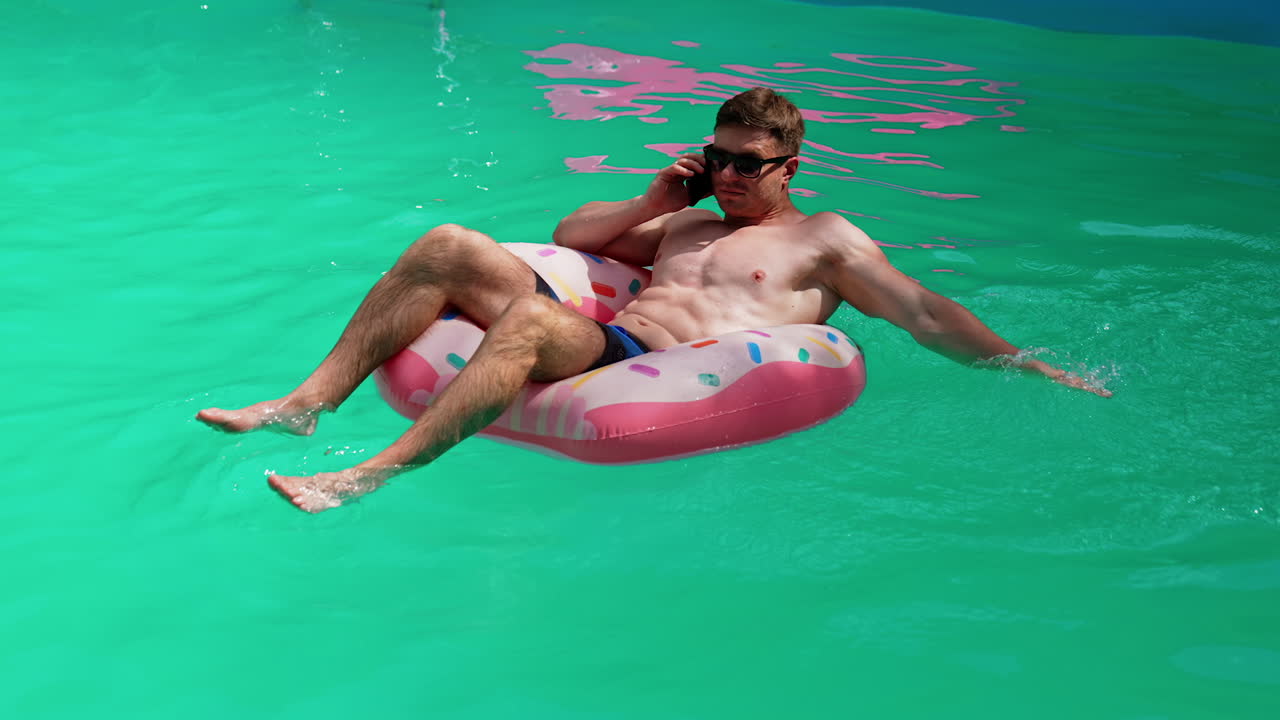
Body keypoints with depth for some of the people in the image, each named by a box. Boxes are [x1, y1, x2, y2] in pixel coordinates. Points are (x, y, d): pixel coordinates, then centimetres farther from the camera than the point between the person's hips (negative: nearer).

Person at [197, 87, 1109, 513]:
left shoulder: (824, 239, 13)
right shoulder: (687, 224, 31)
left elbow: (923, 311, 7)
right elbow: (571, 234, 33)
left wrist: (1035, 369, 2)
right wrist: (655, 201, 19)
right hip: (595, 339, 7)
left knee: (529, 318, -36)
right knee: (448, 247, -5)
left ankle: (370, 476, -38)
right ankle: (307, 403, -8)